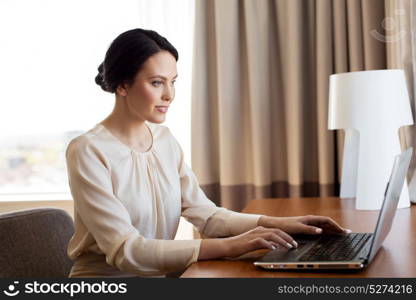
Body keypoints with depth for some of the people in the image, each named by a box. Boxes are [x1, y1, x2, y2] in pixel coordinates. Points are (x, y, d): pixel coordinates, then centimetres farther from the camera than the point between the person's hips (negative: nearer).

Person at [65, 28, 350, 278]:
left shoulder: (165, 140, 5)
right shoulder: (88, 151, -16)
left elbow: (205, 213, 1)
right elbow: (125, 250, -23)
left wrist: (279, 224, -13)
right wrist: (227, 246, -29)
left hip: (157, 278, 6)